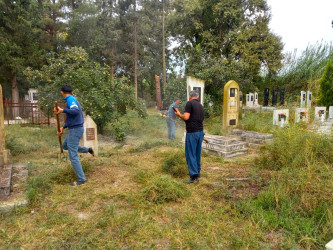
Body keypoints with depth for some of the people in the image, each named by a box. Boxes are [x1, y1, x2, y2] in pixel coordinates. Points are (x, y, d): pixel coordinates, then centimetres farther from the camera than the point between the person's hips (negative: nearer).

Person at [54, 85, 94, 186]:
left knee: (73, 156, -4)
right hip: (74, 129, 9)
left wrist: (62, 110, -32)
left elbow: (76, 111, -32)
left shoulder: (70, 99, -13)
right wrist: (63, 127, 17)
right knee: (65, 146, 29)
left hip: (75, 130, -9)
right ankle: (87, 149, 31)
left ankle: (81, 179, 2)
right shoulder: (73, 100, 15)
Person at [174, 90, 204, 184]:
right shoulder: (201, 106, 15)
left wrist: (179, 114, 2)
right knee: (197, 153, 18)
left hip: (192, 132, -8)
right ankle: (197, 171, 29)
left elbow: (186, 117, -17)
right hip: (200, 132, 8)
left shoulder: (189, 103, -8)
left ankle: (194, 176, -3)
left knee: (190, 154, -3)